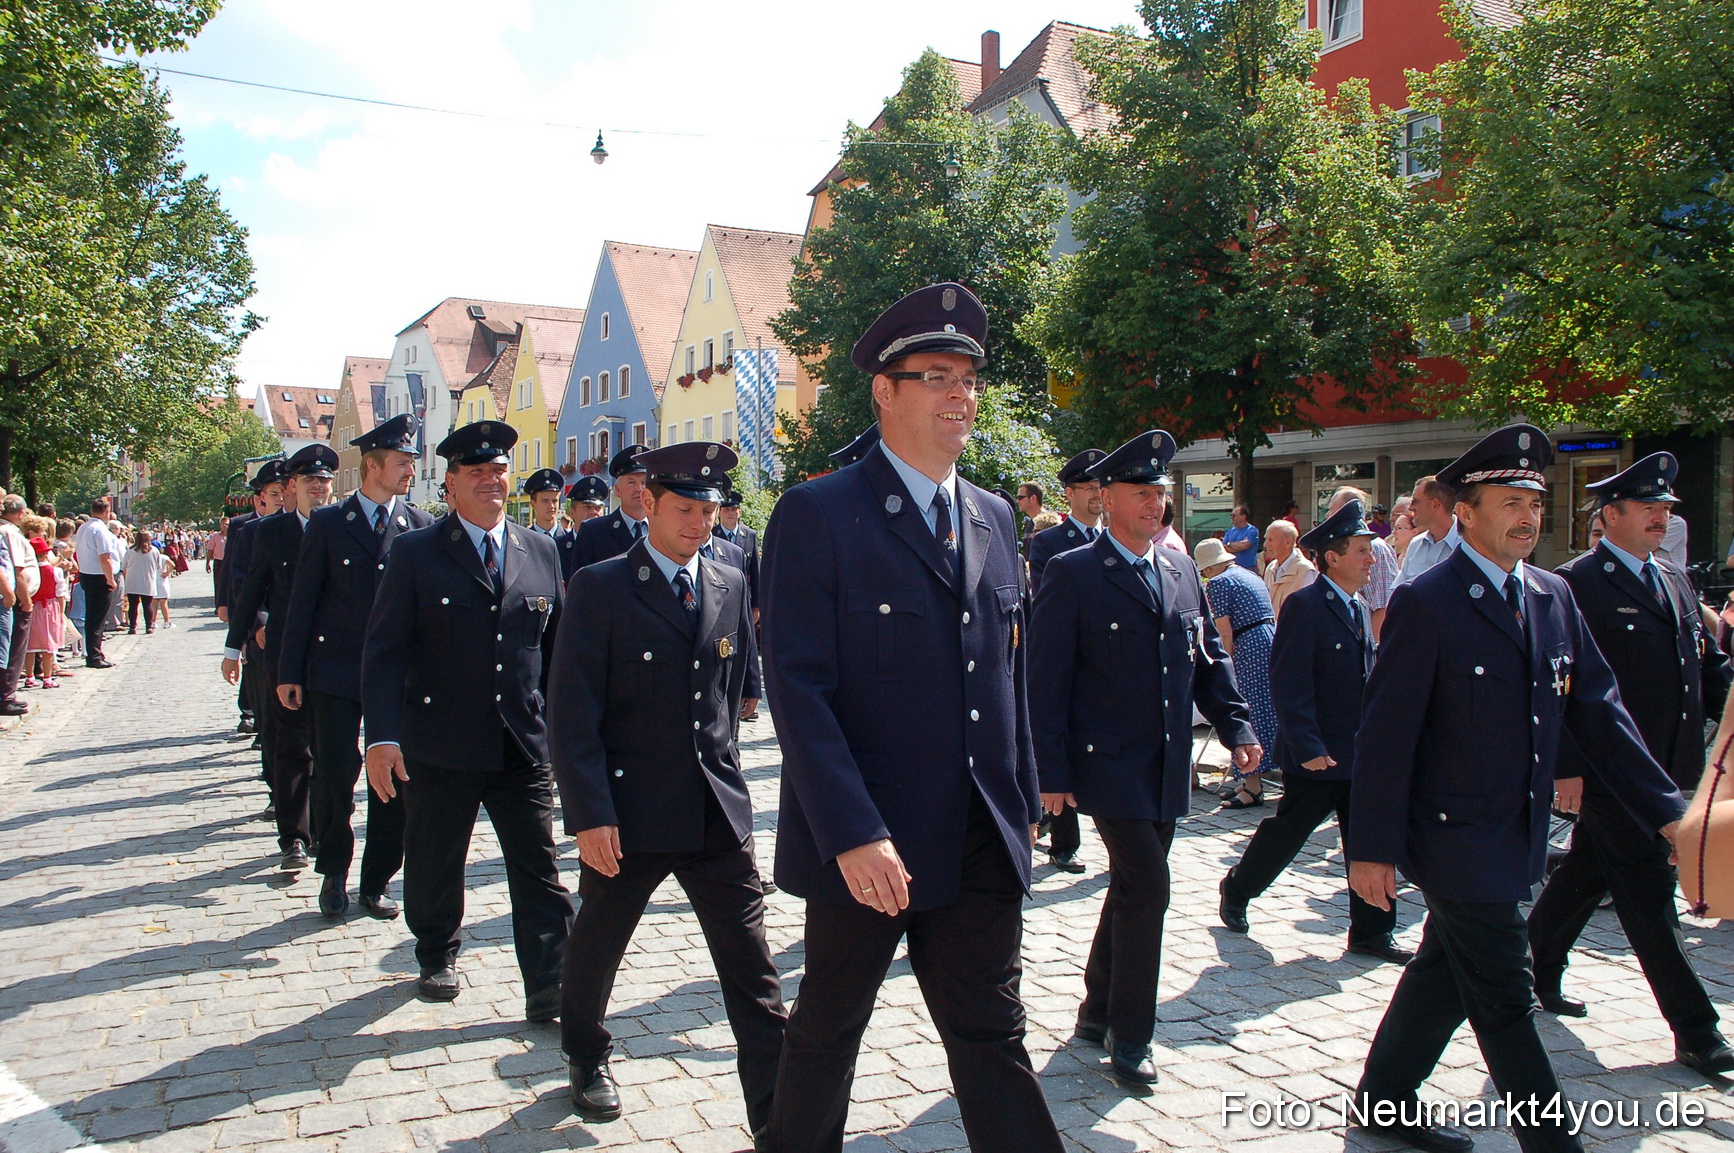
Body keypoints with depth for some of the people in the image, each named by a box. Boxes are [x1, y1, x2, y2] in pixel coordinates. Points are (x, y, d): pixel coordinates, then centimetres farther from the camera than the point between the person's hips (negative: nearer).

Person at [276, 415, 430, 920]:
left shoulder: (421, 526, 4)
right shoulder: (327, 523, 1)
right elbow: (302, 600, 2)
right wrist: (290, 672, -2)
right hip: (336, 673, -1)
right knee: (334, 777, 0)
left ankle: (376, 883, 20)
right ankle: (334, 873, 23)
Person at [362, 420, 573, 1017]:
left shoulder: (541, 551, 6)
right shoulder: (415, 552, -2)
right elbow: (384, 650, -6)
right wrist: (382, 735, -16)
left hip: (525, 745, 2)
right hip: (439, 748, -1)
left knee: (540, 874, 2)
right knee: (435, 867, 16)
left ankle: (549, 991, 10)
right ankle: (437, 959, 40)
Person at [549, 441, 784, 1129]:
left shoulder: (731, 587, 7)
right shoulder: (600, 588, -7)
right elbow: (572, 715, -10)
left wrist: (722, 767, 14)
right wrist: (589, 814, -16)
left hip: (718, 811, 3)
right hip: (627, 812, -3)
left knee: (752, 969, 1)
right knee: (597, 947, 18)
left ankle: (776, 1120, 9)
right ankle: (587, 1059, 46)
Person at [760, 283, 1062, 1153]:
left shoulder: (993, 518, 10)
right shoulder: (817, 514, -10)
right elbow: (798, 688, -16)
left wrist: (1023, 803, 11)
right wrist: (853, 834, -22)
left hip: (982, 844, 5)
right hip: (864, 840, -5)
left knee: (993, 1037, 12)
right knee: (827, 1032, 15)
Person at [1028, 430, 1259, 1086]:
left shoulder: (1183, 573, 11)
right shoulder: (1073, 574, -8)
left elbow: (1209, 660, 16)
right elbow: (1046, 680, -10)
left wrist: (1236, 727, 1)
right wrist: (1050, 773, -14)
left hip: (1168, 767, 7)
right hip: (1109, 763, -7)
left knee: (1133, 890, 15)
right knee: (1146, 886, -10)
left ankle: (1098, 1012, 32)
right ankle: (1130, 1033, 6)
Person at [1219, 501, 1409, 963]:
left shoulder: (1360, 608, 11)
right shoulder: (1306, 605, -16)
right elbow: (1289, 685, -19)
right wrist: (1308, 747, -21)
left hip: (1360, 752, 7)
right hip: (1317, 755, -7)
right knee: (1286, 831, 8)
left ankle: (1371, 932, 17)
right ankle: (1236, 891, 30)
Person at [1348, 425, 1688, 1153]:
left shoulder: (1554, 597, 7)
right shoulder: (1426, 602, -15)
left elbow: (1597, 709, 9)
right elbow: (1386, 734, -16)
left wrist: (1665, 809, 3)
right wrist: (1372, 847, -17)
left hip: (1517, 839, 8)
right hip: (1458, 840, -8)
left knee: (1444, 976, 19)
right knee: (1504, 1004, 2)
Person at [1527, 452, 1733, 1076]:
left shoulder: (1674, 580, 14)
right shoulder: (1575, 584, -11)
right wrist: (1565, 766, -17)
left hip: (1664, 768, 8)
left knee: (1586, 874, 18)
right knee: (1649, 895, -2)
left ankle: (1537, 969, 34)